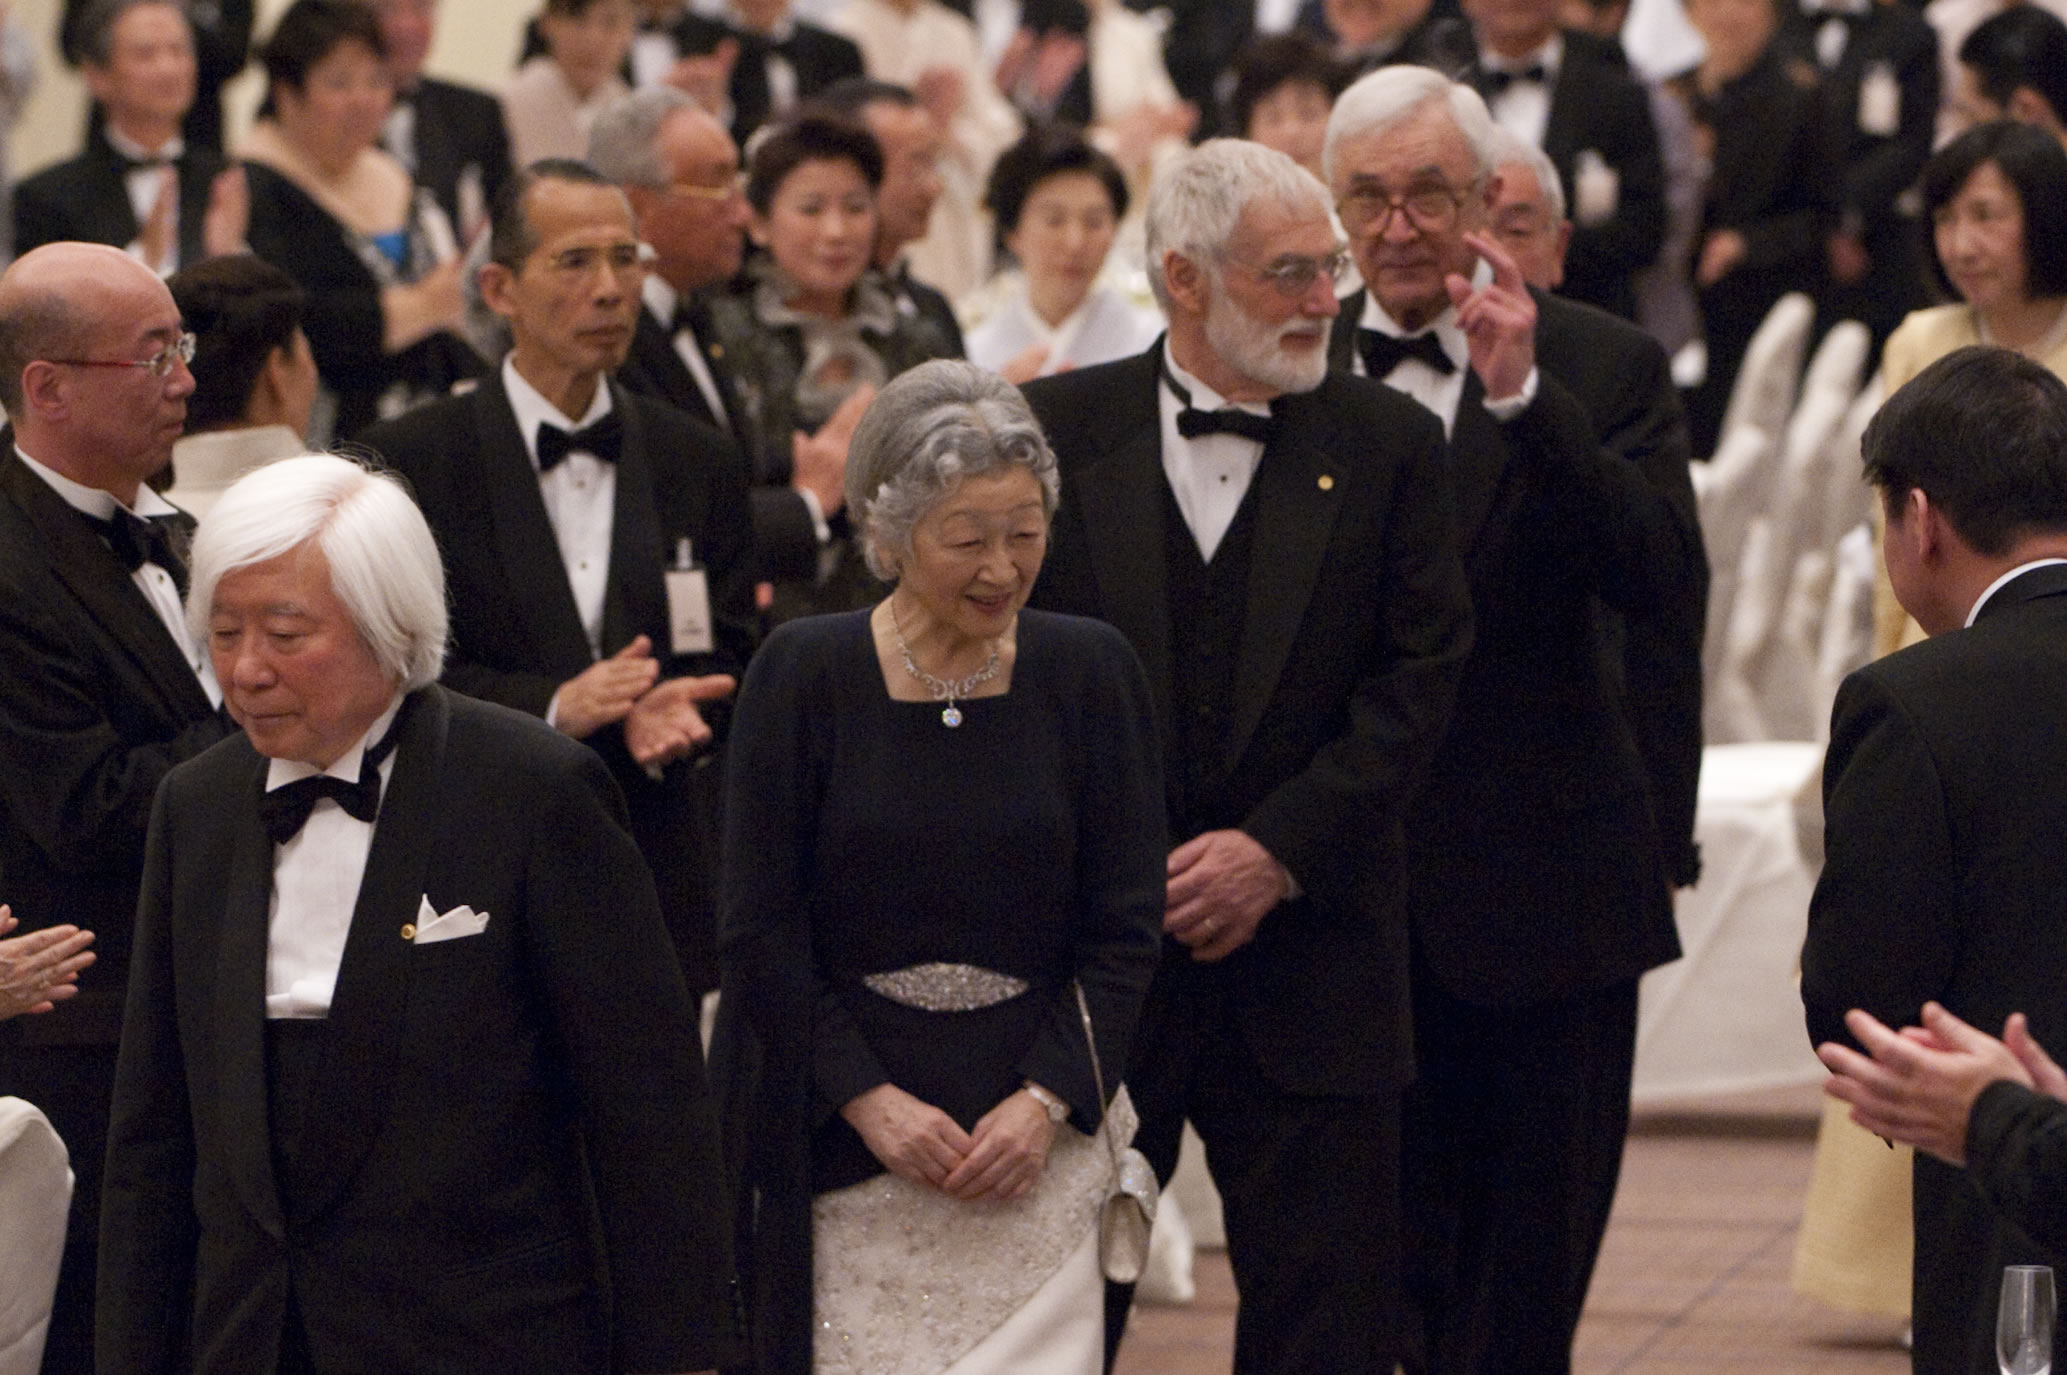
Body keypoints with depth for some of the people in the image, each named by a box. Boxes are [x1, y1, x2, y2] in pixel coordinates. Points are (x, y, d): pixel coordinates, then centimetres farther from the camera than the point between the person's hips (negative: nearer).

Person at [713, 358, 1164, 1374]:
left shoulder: (1089, 673, 2)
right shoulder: (803, 675, -3)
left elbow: (1126, 929, 3)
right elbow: (761, 928, -2)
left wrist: (1046, 1100, -8)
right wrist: (868, 1099, -10)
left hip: (1031, 1138, 1)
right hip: (841, 1142, -1)